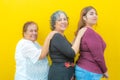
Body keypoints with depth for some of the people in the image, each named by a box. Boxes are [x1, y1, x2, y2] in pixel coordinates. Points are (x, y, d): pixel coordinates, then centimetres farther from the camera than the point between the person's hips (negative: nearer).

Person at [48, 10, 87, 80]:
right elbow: (72, 53, -23)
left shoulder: (61, 36, 14)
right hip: (59, 73, -10)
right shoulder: (56, 37, -17)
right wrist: (79, 36, -14)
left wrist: (77, 37, 8)